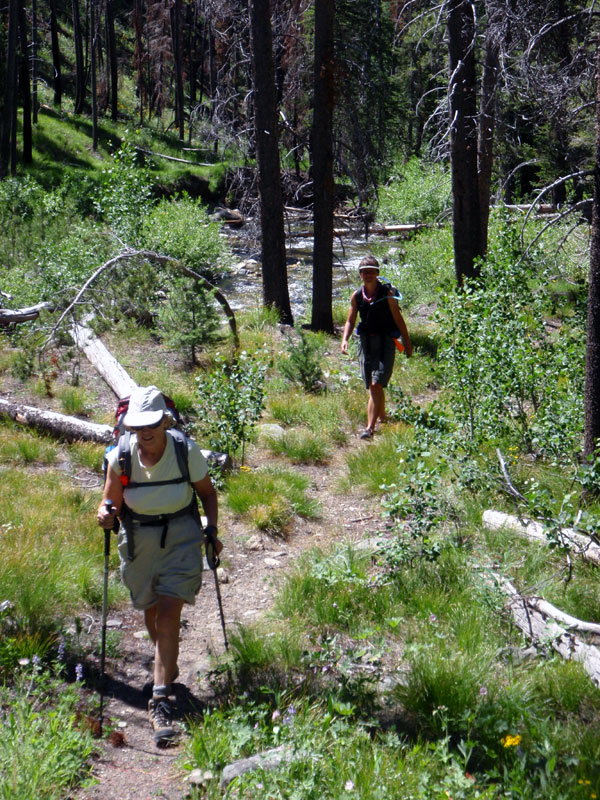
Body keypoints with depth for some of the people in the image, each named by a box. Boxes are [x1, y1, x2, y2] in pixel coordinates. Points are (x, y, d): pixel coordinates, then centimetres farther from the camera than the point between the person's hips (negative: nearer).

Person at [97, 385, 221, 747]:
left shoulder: (187, 451, -15)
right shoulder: (120, 457, -14)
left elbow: (207, 492, 3)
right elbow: (110, 502, -2)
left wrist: (212, 532, -5)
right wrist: (106, 514, -24)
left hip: (181, 536, -2)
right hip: (138, 539, 3)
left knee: (168, 614, -13)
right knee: (151, 611, 18)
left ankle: (161, 702, -11)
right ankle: (168, 665, 50)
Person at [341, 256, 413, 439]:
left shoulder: (387, 293, -5)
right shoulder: (357, 296, 6)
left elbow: (398, 319, -1)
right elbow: (350, 321, 11)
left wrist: (407, 344, 1)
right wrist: (345, 339, -6)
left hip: (385, 342, -5)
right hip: (365, 342, 5)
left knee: (376, 385, -15)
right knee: (373, 387, 13)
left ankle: (370, 427, -20)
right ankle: (383, 418, 36)